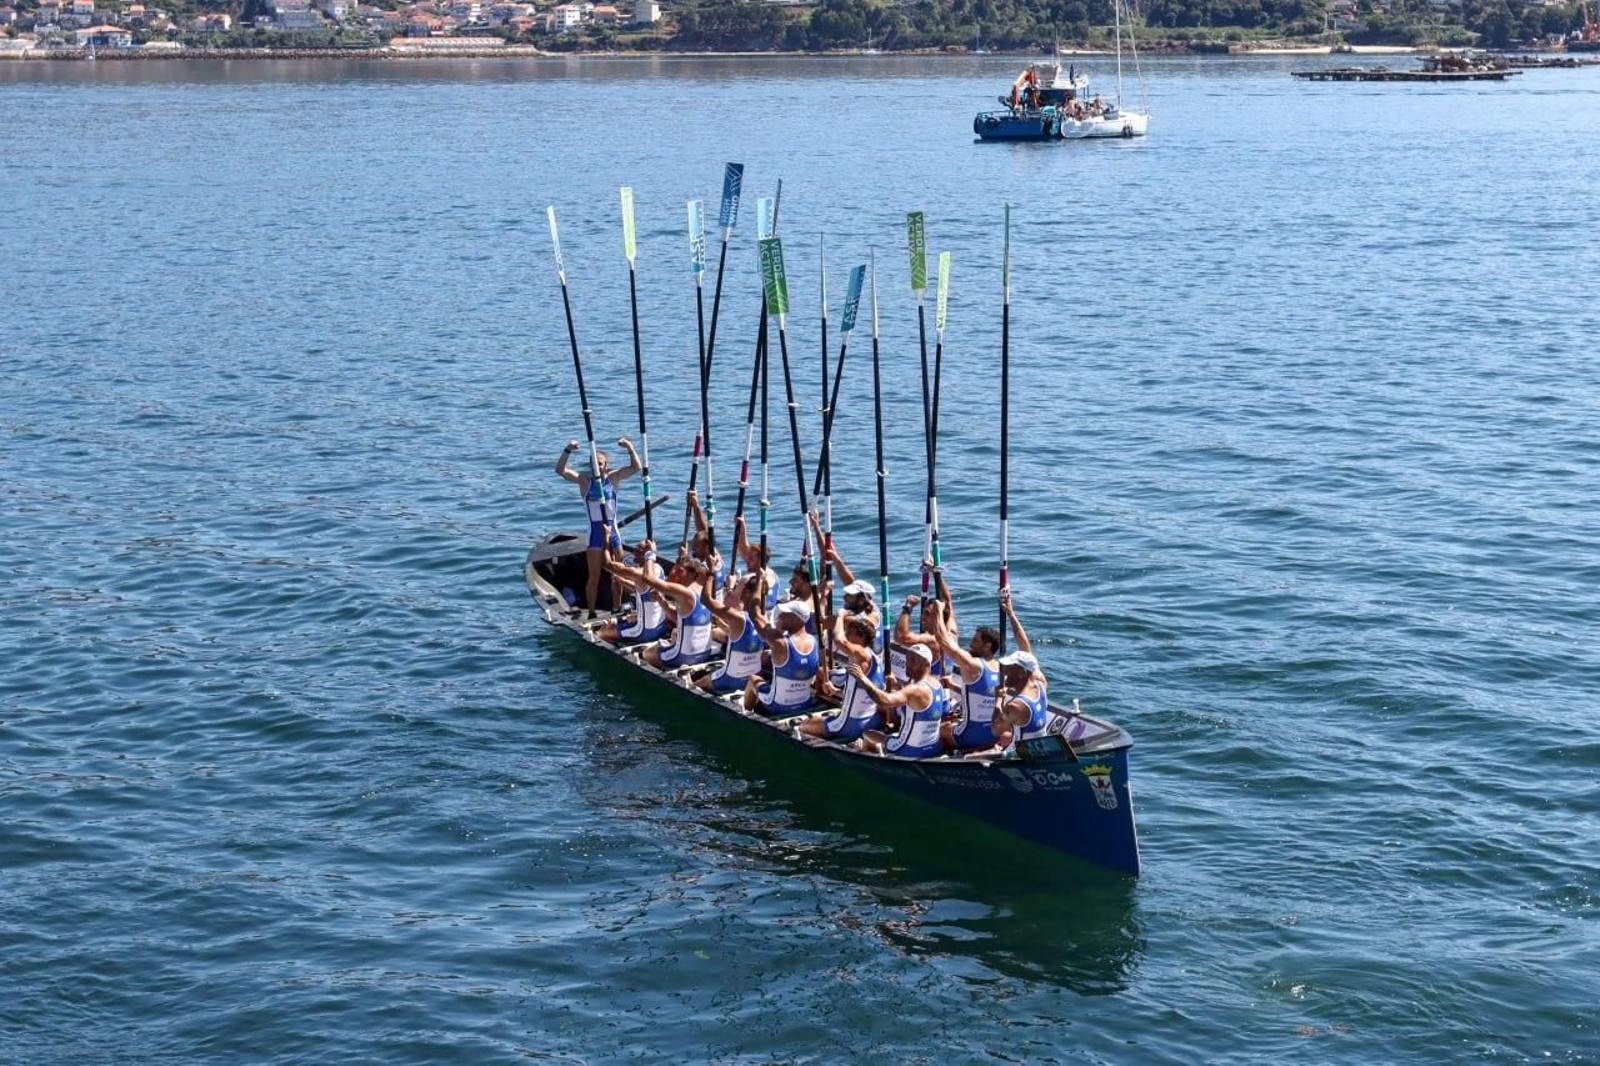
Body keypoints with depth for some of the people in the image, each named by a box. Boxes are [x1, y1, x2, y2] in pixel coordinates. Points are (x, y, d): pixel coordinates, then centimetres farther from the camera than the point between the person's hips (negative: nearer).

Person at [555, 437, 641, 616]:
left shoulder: (613, 478, 1)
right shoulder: (585, 481, -4)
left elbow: (637, 467, -4)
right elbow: (560, 470, -15)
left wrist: (630, 448, -17)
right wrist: (568, 451, -27)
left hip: (613, 530, 3)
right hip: (595, 533, -3)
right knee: (594, 577, -2)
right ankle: (591, 613, 2)